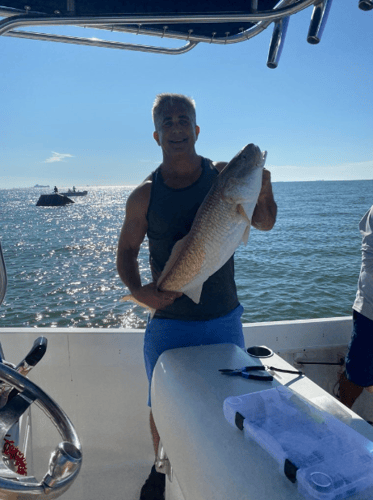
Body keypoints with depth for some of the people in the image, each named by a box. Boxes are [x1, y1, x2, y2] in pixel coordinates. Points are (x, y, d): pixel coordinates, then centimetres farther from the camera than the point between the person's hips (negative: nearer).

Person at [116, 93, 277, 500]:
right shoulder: (144, 195, -6)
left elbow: (264, 225, 4)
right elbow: (126, 251, 2)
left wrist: (264, 194, -17)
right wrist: (137, 290, -17)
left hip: (223, 318, 2)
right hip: (168, 320, -1)